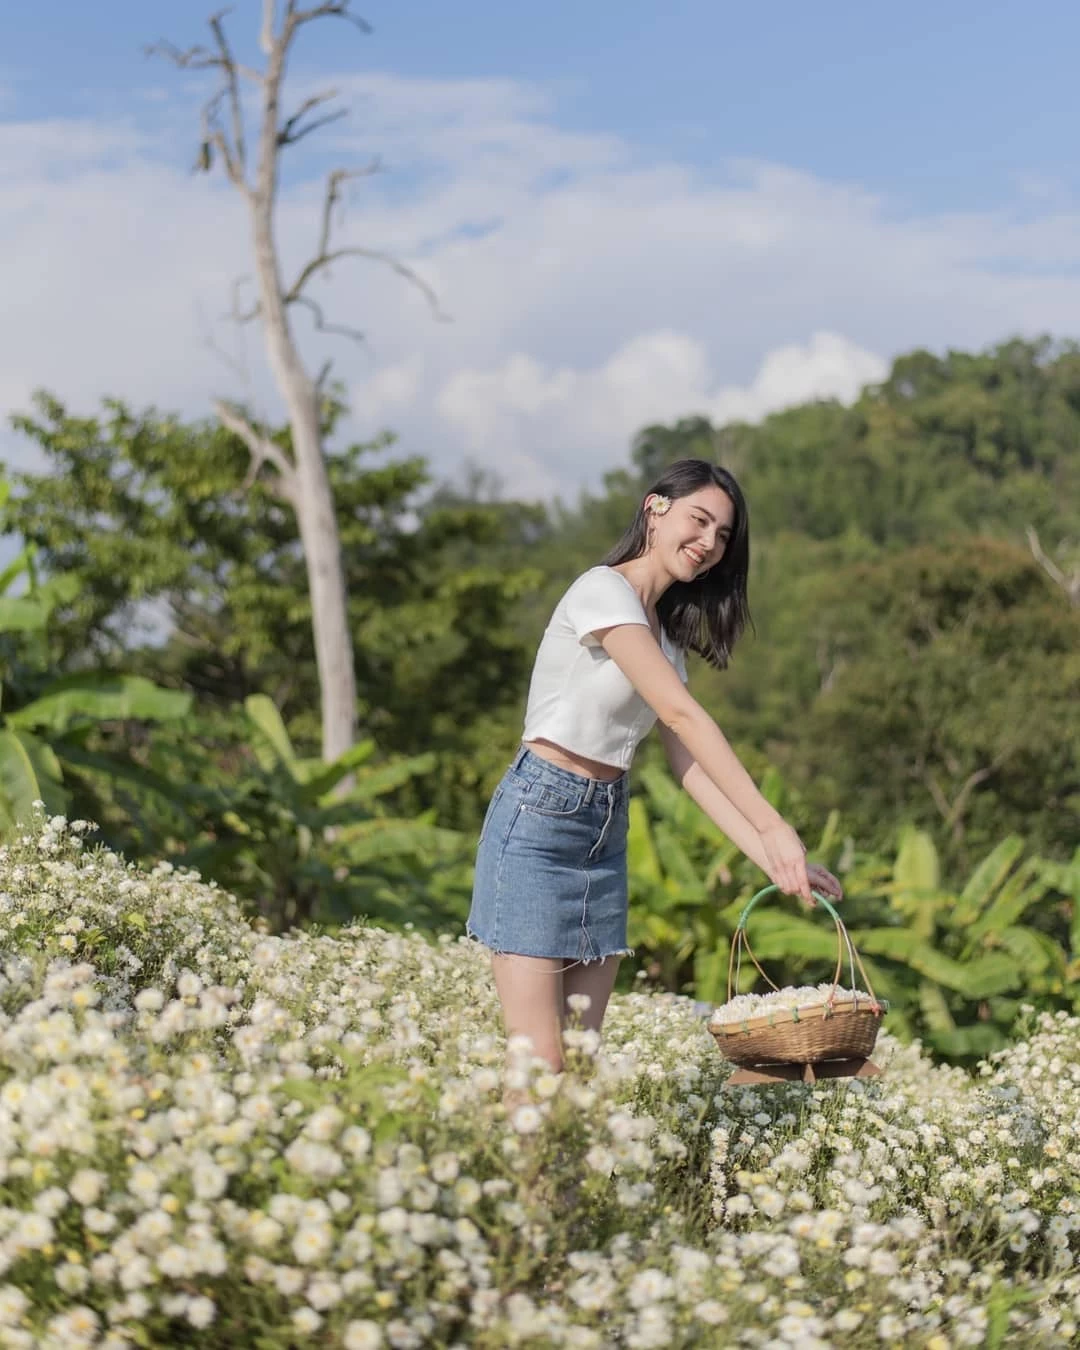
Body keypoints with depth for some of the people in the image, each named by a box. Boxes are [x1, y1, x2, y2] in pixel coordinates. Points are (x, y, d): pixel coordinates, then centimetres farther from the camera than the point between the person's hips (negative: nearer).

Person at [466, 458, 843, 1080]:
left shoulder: (667, 632, 14)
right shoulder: (604, 591, -12)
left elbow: (688, 760, 5)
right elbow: (683, 714, -21)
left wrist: (770, 857, -7)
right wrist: (775, 827, -25)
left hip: (607, 830, 9)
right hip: (540, 818, -8)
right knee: (538, 1064, -12)